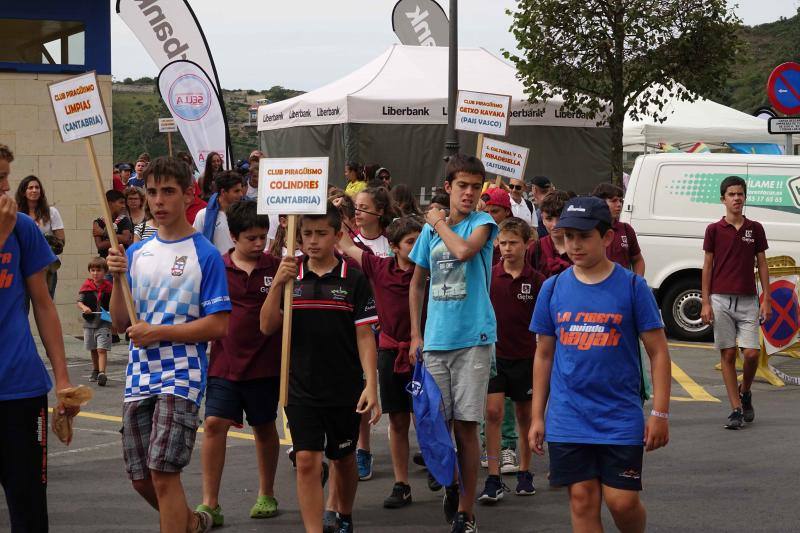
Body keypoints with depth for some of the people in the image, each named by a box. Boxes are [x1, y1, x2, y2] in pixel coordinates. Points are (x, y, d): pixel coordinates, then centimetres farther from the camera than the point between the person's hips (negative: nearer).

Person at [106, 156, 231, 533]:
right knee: (141, 478, 12)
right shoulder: (136, 253, 11)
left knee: (163, 473, -14)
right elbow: (120, 322, 10)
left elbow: (218, 325, -10)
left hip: (181, 376, -6)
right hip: (139, 375, 6)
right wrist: (118, 279, -6)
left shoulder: (205, 254, -5)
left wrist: (158, 332, -14)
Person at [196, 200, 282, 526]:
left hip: (264, 364, 0)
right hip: (224, 362, 0)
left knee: (264, 428, 13)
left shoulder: (275, 267, -2)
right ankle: (210, 504, -4)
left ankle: (266, 495, 31)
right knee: (214, 424, -9)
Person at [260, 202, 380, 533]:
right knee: (307, 461, -8)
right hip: (301, 389, 1)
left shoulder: (353, 281, -4)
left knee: (343, 459, 15)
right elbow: (268, 327, -3)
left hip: (345, 390, -1)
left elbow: (364, 336, -5)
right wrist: (277, 284, -17)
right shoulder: (290, 277, 3)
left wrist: (371, 386, -13)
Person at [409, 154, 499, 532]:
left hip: (473, 338, -4)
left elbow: (464, 249, -24)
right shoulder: (430, 230, 11)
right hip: (435, 340, 4)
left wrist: (439, 222, -6)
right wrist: (415, 334, 13)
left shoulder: (482, 223, -2)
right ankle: (450, 484, 31)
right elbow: (417, 283, 20)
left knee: (465, 425, -4)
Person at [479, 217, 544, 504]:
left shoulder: (536, 281, -3)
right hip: (493, 354, 0)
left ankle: (524, 473, 25)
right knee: (493, 412, -10)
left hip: (525, 357, 0)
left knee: (524, 416, 11)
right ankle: (494, 479, -8)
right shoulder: (488, 276, -2)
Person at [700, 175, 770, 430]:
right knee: (728, 354, -1)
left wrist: (766, 300, 1)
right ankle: (736, 409, 4)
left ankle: (744, 392, 22)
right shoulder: (714, 230, 3)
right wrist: (706, 302, -3)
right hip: (721, 300, -1)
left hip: (748, 301, 1)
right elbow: (707, 266, 4)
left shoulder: (755, 229, 7)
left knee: (752, 353, -7)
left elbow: (762, 265, 9)